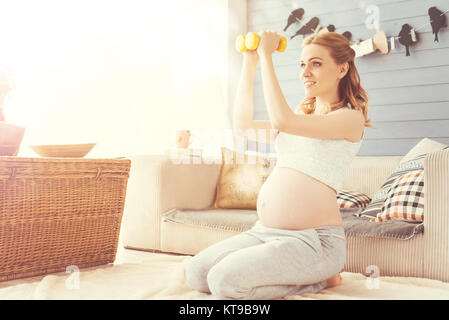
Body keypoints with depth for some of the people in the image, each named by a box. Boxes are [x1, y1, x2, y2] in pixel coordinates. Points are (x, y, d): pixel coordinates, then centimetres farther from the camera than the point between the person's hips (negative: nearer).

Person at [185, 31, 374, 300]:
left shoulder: (351, 118, -7)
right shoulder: (302, 115, 19)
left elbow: (282, 120, -21)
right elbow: (244, 124, 17)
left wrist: (267, 56, -13)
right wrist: (250, 62, 16)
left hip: (312, 238, -8)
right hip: (265, 230, 9)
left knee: (224, 280, -23)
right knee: (196, 273, -3)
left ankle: (319, 280, -1)